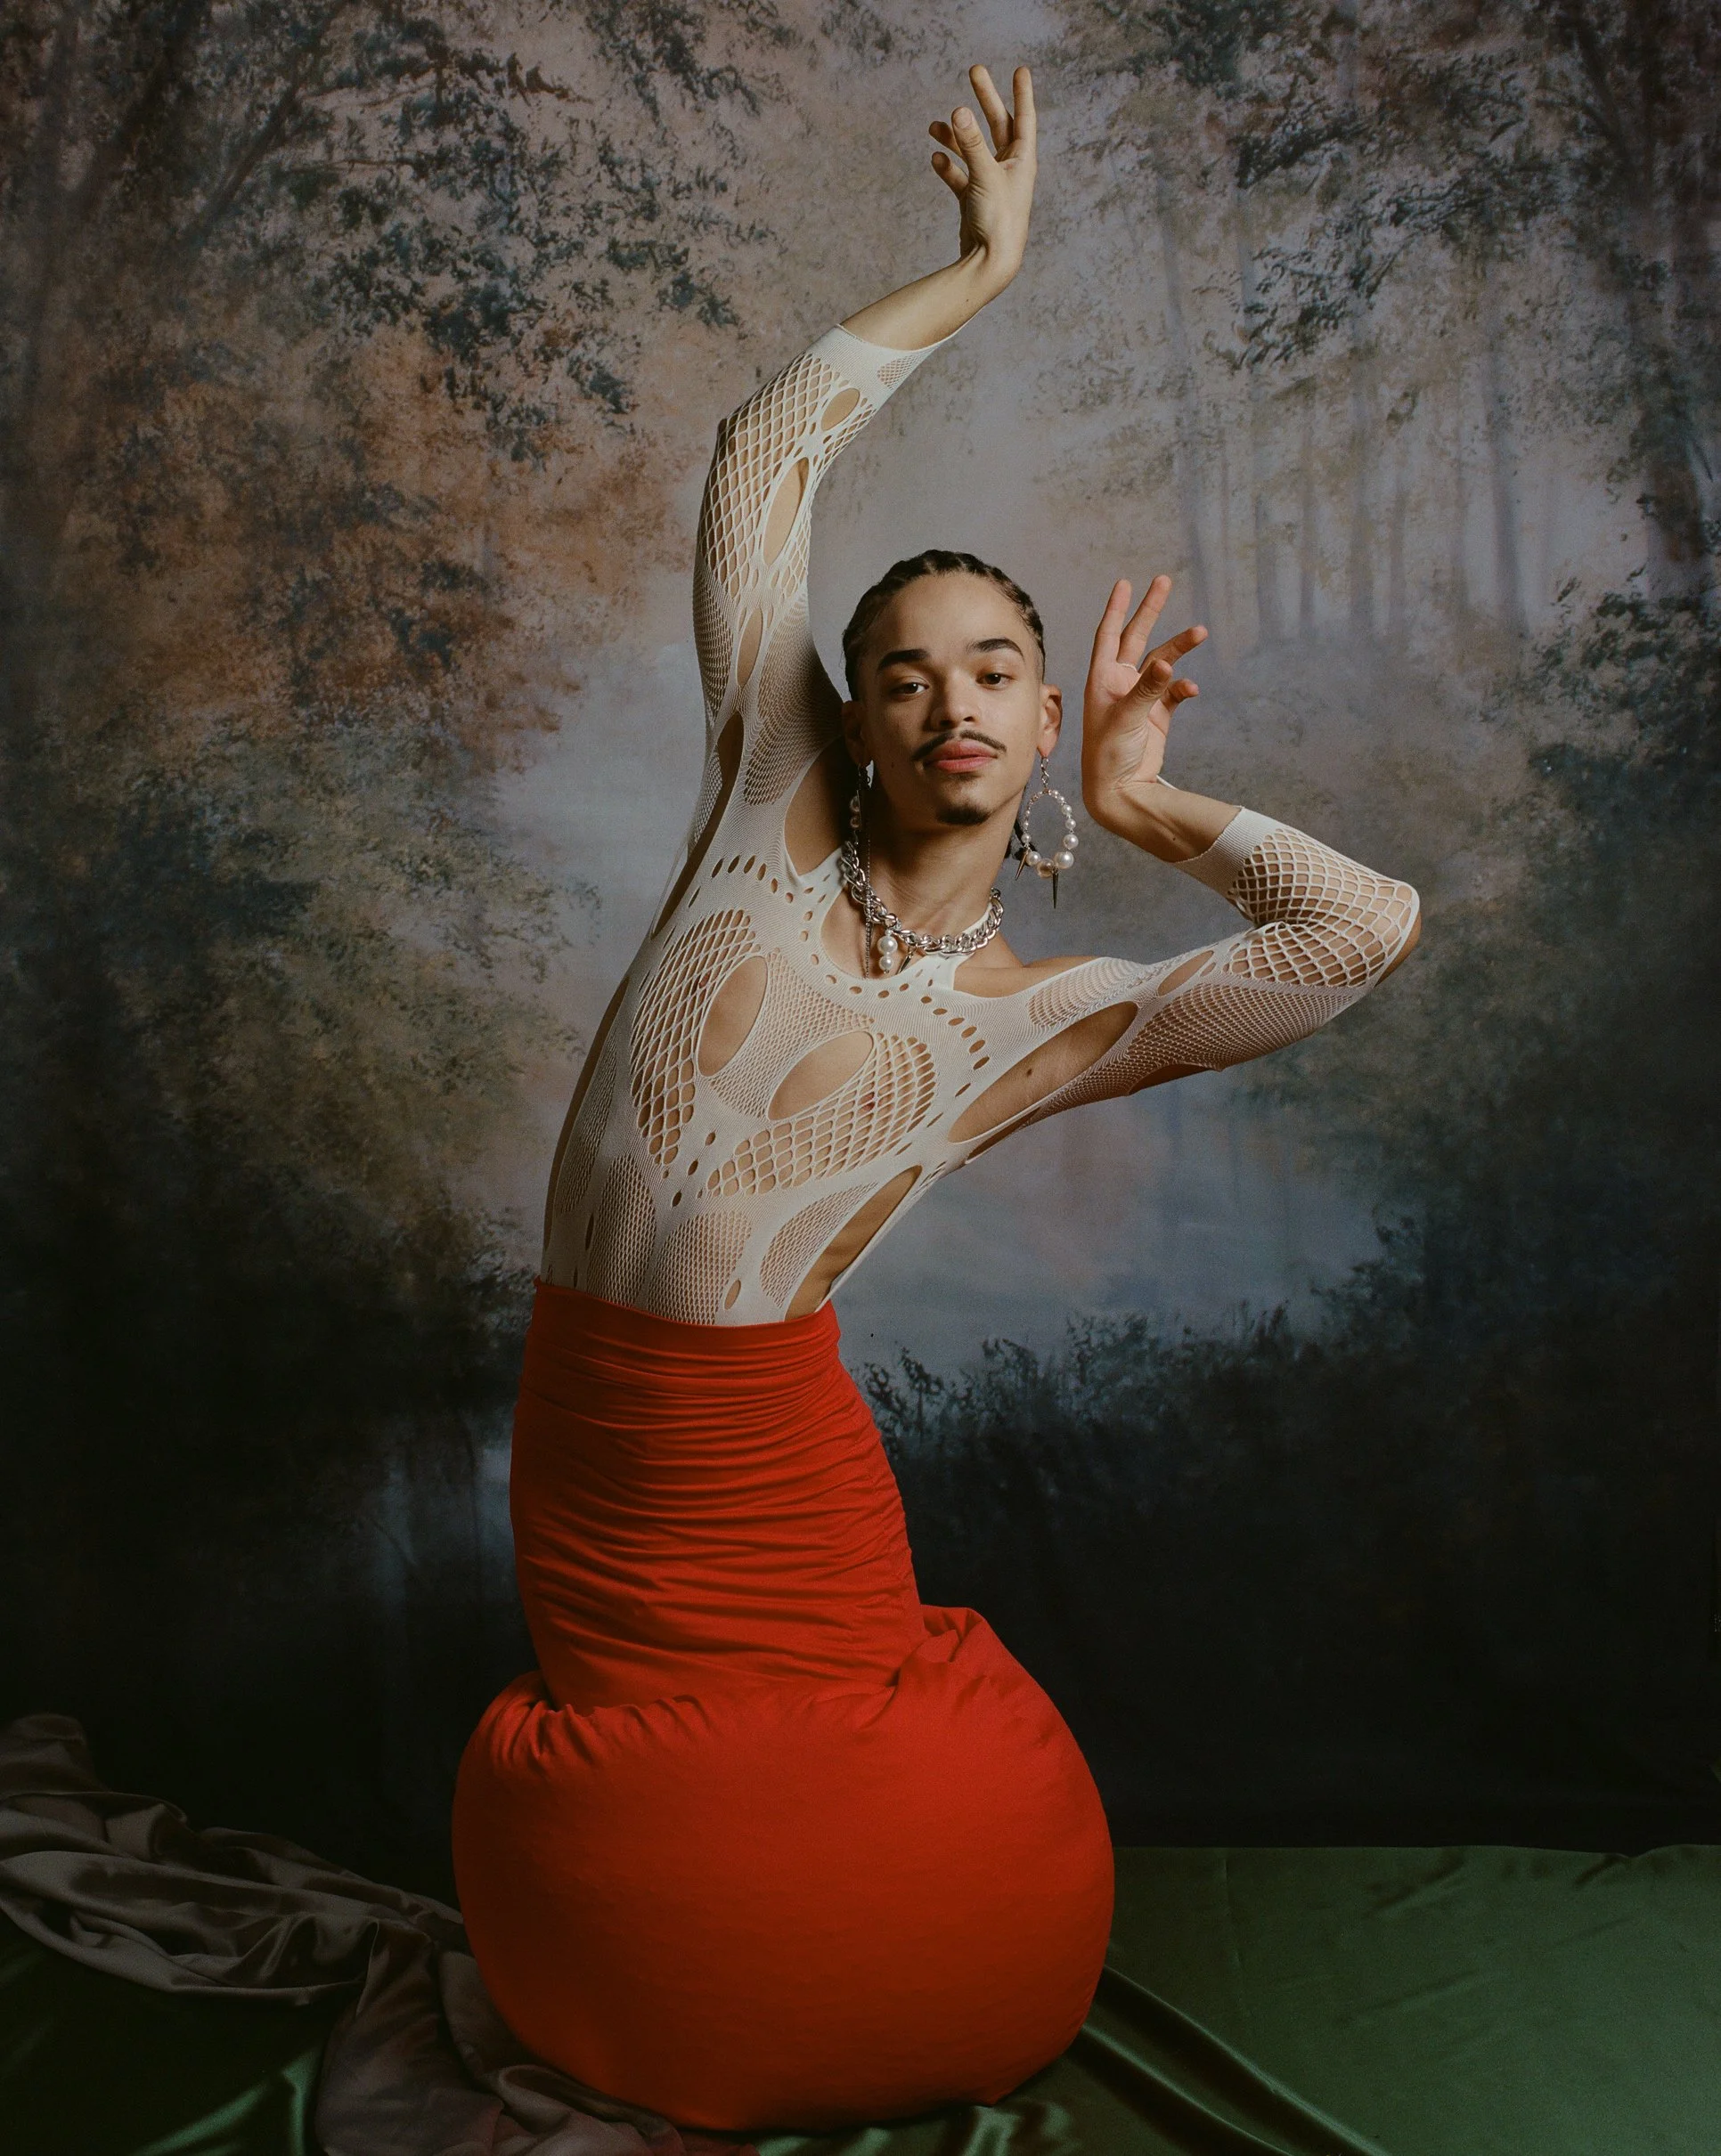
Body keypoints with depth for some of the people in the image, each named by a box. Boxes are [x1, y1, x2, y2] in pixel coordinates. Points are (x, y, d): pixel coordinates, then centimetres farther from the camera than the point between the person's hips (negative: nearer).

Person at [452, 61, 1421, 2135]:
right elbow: (767, 454, 5)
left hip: (756, 1451, -1)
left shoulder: (1048, 1013, -1)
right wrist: (980, 265, 9)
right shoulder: (770, 816, 2)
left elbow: (1371, 925, -11)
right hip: (580, 1426, 2)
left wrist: (1142, 801, 1)